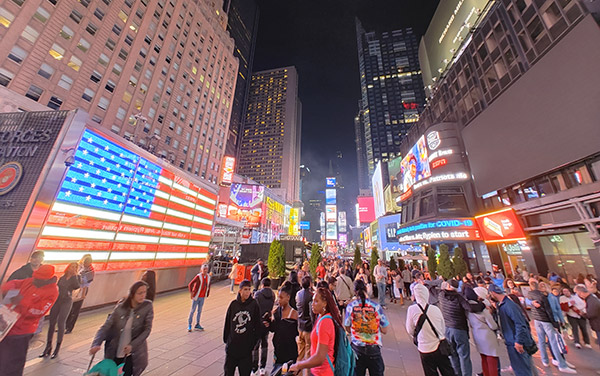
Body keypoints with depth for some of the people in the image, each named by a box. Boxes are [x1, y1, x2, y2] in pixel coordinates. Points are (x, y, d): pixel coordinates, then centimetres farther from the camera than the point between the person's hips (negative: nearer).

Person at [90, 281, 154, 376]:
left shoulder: (147, 306, -17)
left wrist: (132, 345, -20)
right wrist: (96, 344, -23)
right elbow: (105, 327, -9)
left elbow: (147, 329, -14)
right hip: (116, 353, 2)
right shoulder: (120, 307, -12)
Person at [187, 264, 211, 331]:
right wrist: (191, 293, -24)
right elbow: (190, 285, -18)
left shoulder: (208, 276, -2)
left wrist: (207, 294, 13)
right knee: (193, 310, 6)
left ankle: (197, 325, 27)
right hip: (196, 296, -5)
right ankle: (189, 325, 23)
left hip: (203, 297, 5)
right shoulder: (198, 276, -19)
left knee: (199, 311, 14)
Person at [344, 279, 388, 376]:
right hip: (373, 348, -1)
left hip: (356, 347, 1)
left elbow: (348, 329, 2)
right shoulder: (376, 306, -10)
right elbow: (384, 330, -3)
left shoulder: (350, 306, -8)